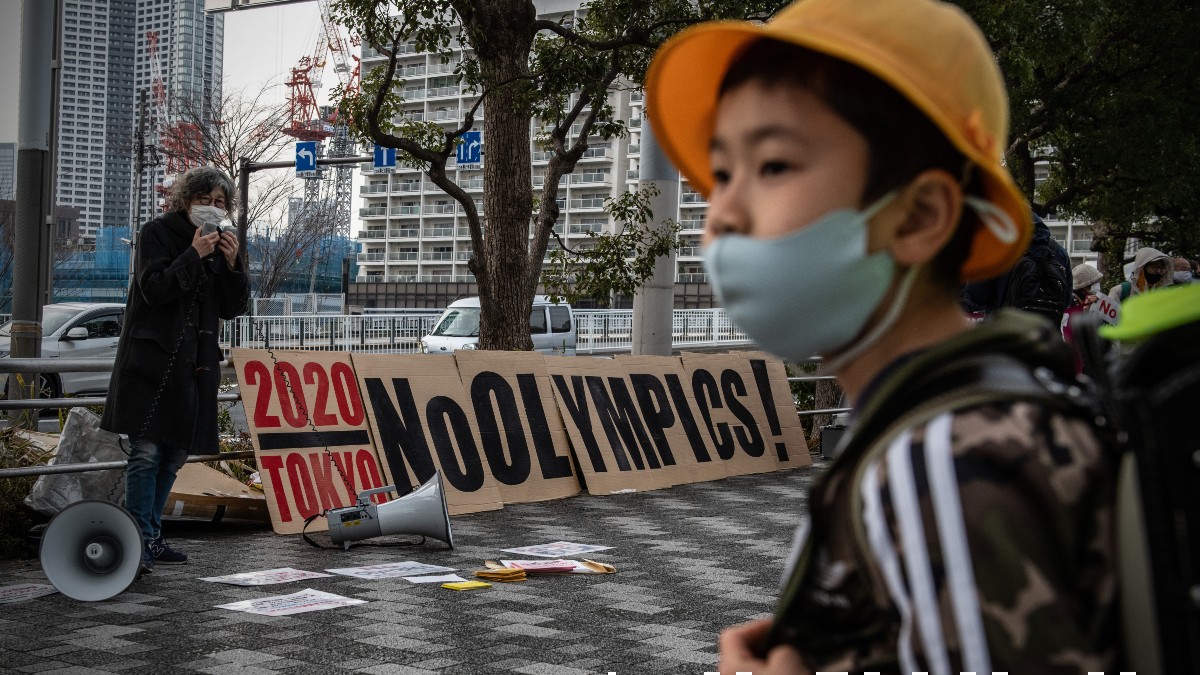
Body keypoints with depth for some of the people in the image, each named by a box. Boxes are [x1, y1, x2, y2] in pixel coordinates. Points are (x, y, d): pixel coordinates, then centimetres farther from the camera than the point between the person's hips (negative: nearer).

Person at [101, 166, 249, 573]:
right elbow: (154, 289, -13)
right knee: (147, 450, -12)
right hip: (153, 358, -6)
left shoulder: (221, 244, 15)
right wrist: (193, 255, -18)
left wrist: (231, 264, -5)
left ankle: (151, 536, 17)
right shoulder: (158, 233, -1)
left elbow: (233, 308, 10)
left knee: (174, 454, 9)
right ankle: (140, 539, -10)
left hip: (196, 363, 6)